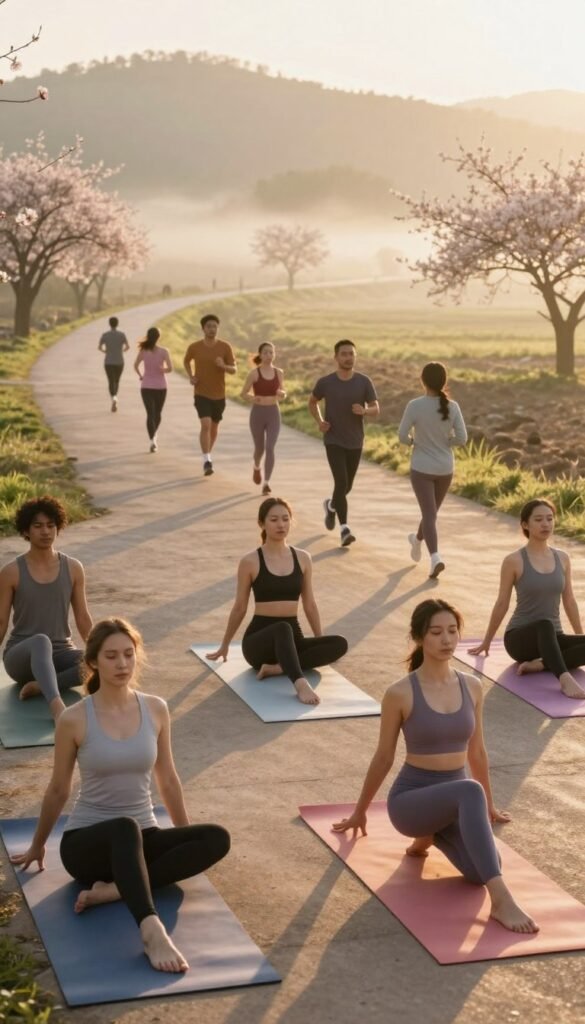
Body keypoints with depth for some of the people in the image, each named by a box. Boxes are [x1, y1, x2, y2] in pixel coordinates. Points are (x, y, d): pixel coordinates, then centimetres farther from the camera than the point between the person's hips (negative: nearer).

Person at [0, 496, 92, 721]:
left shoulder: (73, 568, 2)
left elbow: (83, 619, 8)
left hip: (60, 653, 4)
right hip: (21, 657, -3)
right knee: (41, 641, -40)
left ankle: (41, 685, -21)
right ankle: (57, 706, -58)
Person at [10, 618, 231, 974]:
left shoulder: (156, 709, 0)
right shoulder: (75, 719, -10)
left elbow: (168, 779, 12)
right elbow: (58, 790, 4)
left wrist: (186, 840, 18)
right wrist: (38, 846, 16)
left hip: (142, 839, 4)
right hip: (87, 842, -4)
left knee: (216, 839, -23)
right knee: (125, 828, -40)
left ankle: (113, 889, -26)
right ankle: (152, 930, -56)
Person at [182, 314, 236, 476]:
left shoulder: (225, 347, -8)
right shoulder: (194, 347, -7)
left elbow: (233, 370, -6)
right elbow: (186, 361, 14)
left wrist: (223, 366, -28)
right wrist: (190, 376, -3)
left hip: (219, 395, 2)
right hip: (201, 394, -2)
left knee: (214, 427, 16)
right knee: (206, 425, -19)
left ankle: (208, 455, 39)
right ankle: (207, 462, -19)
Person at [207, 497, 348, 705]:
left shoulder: (303, 558, 7)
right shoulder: (250, 562, -4)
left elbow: (310, 605, 15)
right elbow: (239, 608, 7)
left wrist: (320, 647, 17)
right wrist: (224, 645, 14)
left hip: (292, 639, 5)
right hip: (259, 640, -5)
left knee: (339, 644, -23)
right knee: (282, 629, -40)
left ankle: (277, 667, -27)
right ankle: (300, 683, -57)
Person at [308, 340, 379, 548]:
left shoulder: (364, 382, -5)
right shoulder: (325, 382, -6)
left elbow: (376, 410, -3)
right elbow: (312, 402, 12)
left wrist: (364, 411, -26)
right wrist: (319, 421, -5)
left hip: (355, 442, 2)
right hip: (333, 441, -2)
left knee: (347, 486, 14)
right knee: (341, 483, -17)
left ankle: (331, 505, 46)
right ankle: (344, 529, -13)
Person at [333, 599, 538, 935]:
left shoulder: (472, 687, 1)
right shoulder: (400, 694, -12)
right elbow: (383, 758, 1)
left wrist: (489, 805, 25)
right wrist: (360, 811, 11)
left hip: (455, 800, 5)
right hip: (410, 798, -5)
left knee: (481, 872, -25)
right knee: (469, 791, -39)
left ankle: (431, 836, 9)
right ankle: (501, 899, -42)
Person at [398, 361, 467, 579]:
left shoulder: (415, 405, -14)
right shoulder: (452, 406, -7)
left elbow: (402, 435, -10)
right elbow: (461, 438, -7)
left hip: (422, 468, -3)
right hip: (445, 469, 3)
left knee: (429, 514, -4)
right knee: (432, 511, 23)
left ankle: (435, 557, -21)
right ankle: (417, 540, 47)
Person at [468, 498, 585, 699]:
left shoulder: (562, 558, 6)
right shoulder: (514, 561, -8)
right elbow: (502, 604, 0)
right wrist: (486, 642, 7)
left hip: (552, 637, 5)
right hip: (520, 638, -5)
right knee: (545, 624, -40)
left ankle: (539, 663, -25)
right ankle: (565, 679, -54)